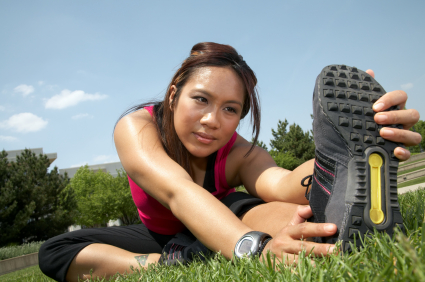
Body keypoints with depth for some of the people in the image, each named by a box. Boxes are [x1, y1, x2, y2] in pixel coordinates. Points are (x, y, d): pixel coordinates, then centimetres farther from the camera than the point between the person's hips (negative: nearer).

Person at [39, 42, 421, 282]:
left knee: (286, 215, -31)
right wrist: (253, 247, -66)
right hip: (161, 236, 2)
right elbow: (178, 192, -48)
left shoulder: (237, 154, -24)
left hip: (221, 229, -1)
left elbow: (283, 184, -47)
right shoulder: (135, 126, -28)